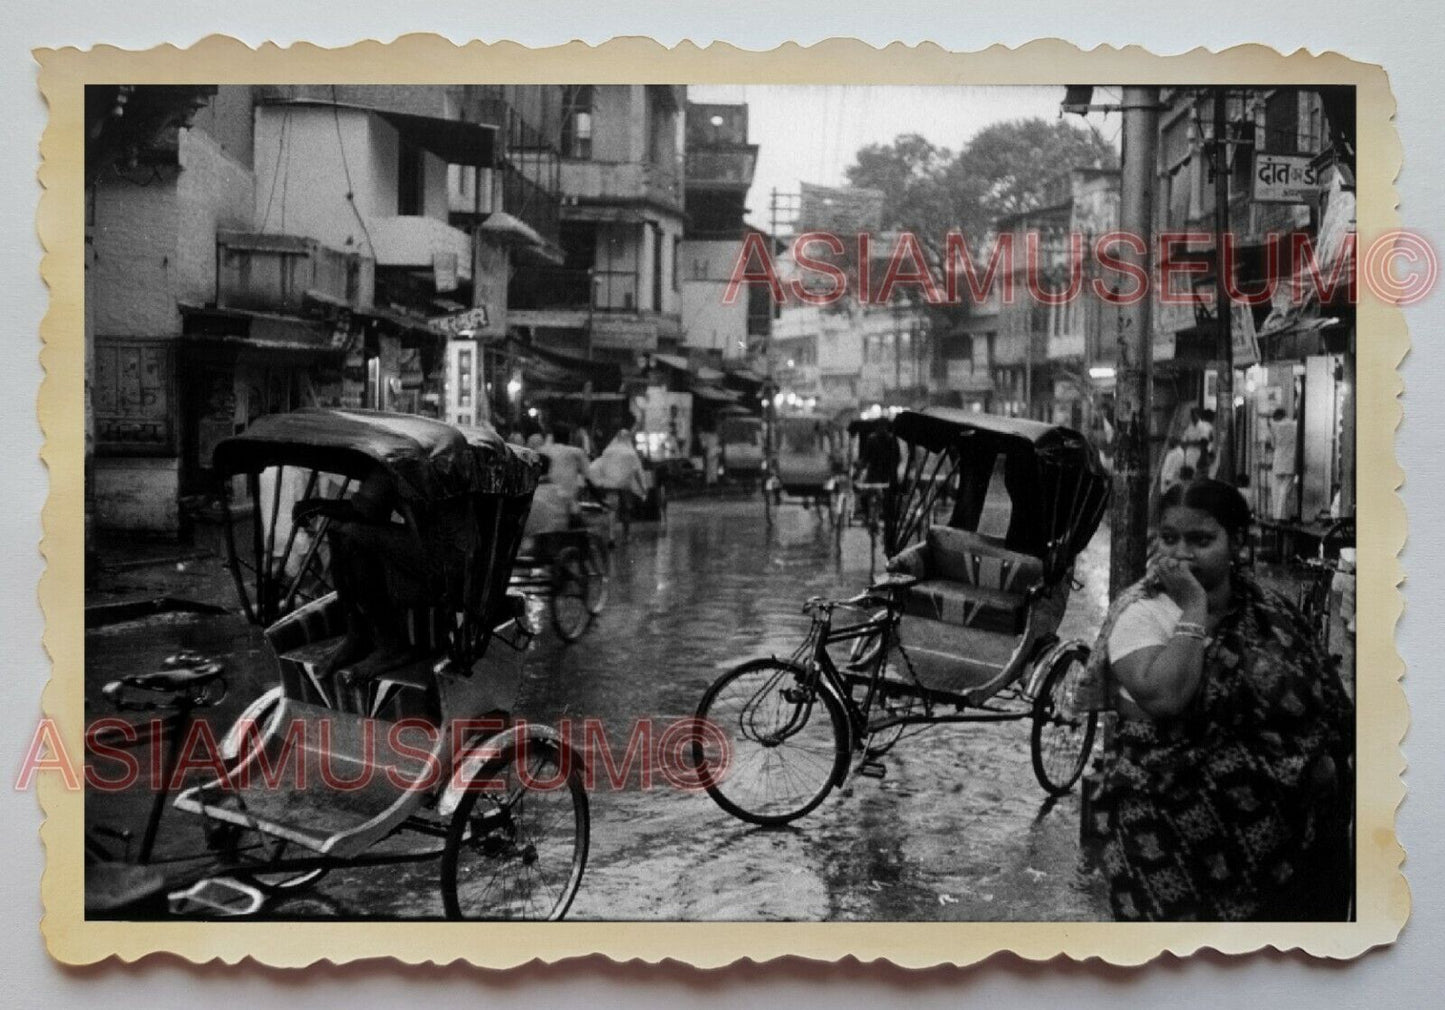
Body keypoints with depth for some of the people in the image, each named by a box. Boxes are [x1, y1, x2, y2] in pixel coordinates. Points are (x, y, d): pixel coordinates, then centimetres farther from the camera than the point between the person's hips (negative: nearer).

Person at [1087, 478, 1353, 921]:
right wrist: (1193, 609, -21)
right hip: (1178, 831, -5)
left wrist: (1324, 756, -4)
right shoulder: (1141, 612, -9)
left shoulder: (1265, 607, 7)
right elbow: (1165, 697, -27)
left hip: (1280, 821, 5)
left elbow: (1324, 696, 14)